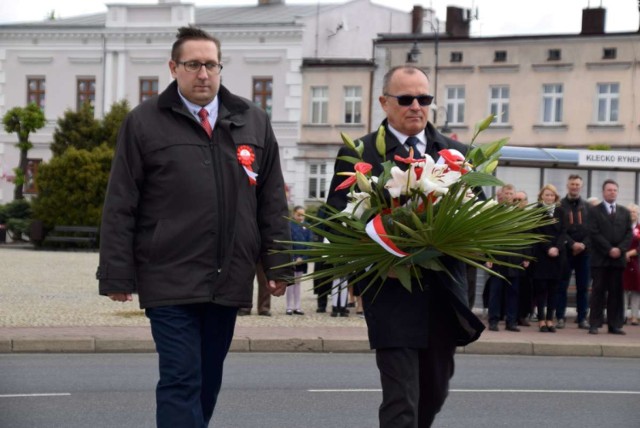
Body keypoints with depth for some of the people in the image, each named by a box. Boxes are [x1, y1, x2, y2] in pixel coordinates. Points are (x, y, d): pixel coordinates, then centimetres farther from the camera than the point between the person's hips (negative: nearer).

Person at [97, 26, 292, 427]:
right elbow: (120, 208, -1)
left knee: (208, 381, 12)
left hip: (229, 281, 4)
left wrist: (278, 265, 7)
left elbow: (272, 203, 12)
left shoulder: (253, 121, 10)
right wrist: (117, 275, -5)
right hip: (170, 281, -4)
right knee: (181, 380, -8)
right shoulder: (144, 122, 0)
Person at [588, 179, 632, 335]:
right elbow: (595, 233, -7)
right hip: (600, 258, -3)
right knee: (598, 291, -3)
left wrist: (620, 249, -9)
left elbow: (629, 234, 7)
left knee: (616, 292, 3)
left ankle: (615, 325, 6)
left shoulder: (625, 212, 15)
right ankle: (595, 324, -2)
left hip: (618, 258, 3)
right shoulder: (594, 211, 3)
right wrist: (609, 250, -14)